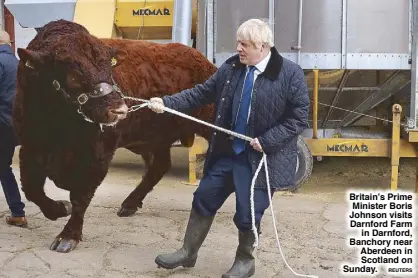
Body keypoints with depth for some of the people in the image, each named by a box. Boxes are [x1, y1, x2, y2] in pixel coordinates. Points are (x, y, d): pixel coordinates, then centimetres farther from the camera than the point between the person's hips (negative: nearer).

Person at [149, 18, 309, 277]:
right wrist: (166, 102, -8)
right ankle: (188, 252, 32)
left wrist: (266, 141, -19)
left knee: (248, 214, 4)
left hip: (260, 157, -5)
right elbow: (202, 93, 3)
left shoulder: (290, 73, -14)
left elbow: (299, 118, -13)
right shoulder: (231, 67, 0)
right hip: (226, 151, 5)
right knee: (203, 200, 13)